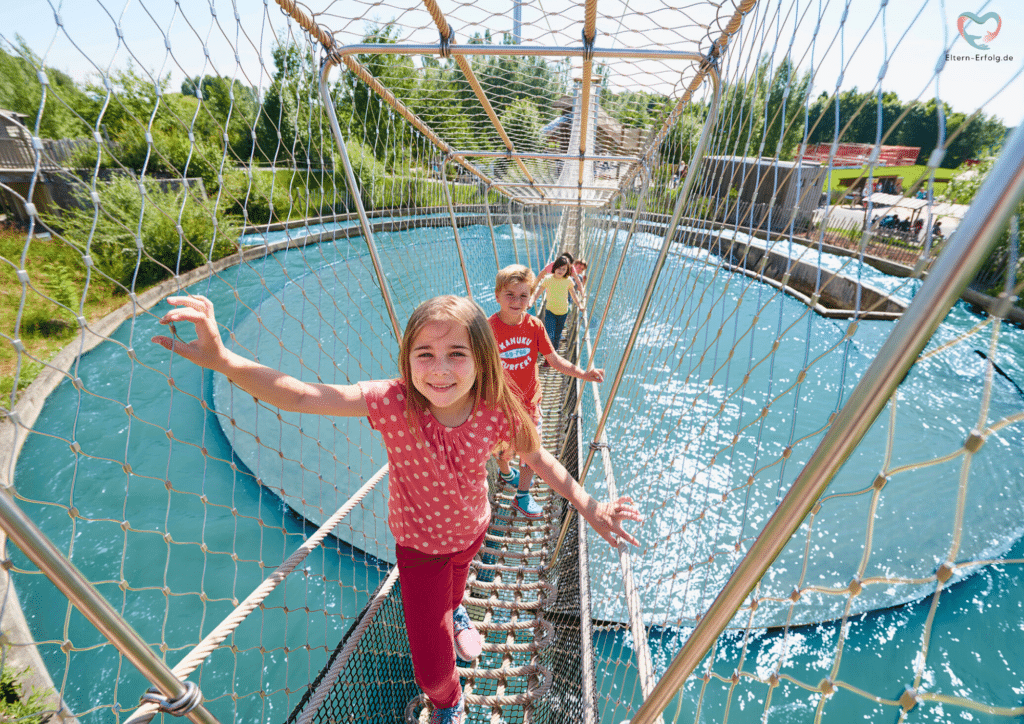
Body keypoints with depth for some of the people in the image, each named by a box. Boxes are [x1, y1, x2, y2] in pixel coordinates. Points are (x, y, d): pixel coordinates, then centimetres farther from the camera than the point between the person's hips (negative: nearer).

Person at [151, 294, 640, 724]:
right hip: (419, 542, -2)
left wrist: (588, 507, -18)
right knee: (432, 666, 8)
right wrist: (222, 359, -54)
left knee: (456, 575, 38)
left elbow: (539, 459, -14)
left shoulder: (497, 411, -30)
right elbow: (300, 396, -40)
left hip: (471, 529, 3)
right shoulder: (393, 403, -35)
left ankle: (454, 611, 78)